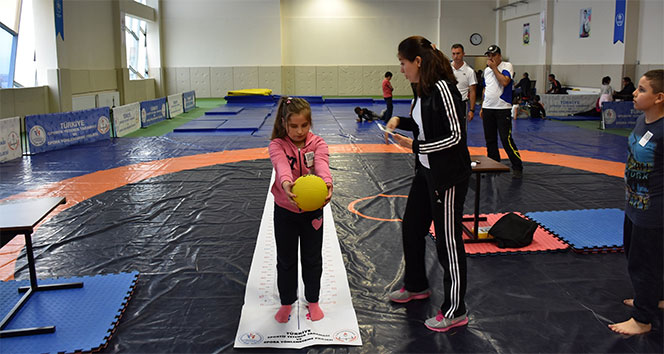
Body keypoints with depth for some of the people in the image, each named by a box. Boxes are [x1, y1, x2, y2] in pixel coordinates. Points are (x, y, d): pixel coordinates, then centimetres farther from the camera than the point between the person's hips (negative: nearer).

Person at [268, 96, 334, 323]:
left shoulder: (317, 144, -8)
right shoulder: (277, 145, -11)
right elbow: (281, 164, -34)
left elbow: (321, 163, -29)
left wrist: (327, 183, -52)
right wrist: (286, 183, -57)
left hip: (312, 210, 1)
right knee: (285, 260, 13)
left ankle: (313, 300, 34)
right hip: (285, 211, 0)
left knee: (312, 259, 14)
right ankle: (287, 302, 33)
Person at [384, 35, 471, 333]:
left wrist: (415, 146, -20)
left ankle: (455, 311, 15)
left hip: (448, 176, -10)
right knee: (411, 228, 20)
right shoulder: (421, 89, 7)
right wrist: (401, 121, 4)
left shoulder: (442, 88, -21)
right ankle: (416, 286, 42)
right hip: (426, 171, 10)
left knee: (448, 241, 0)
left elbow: (455, 135, -23)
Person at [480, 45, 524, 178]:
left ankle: (517, 167, 0)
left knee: (506, 139, -10)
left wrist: (494, 67, -13)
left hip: (502, 108, -6)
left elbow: (504, 82, -22)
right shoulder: (487, 70, 15)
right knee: (490, 139, 9)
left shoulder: (507, 66, -5)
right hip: (488, 108, 6)